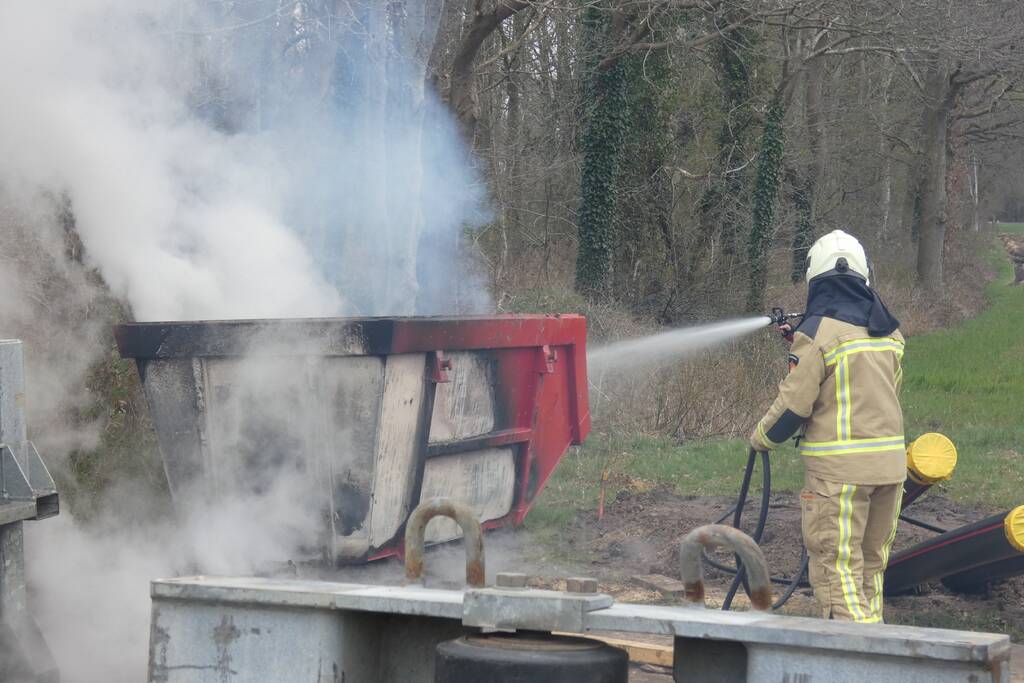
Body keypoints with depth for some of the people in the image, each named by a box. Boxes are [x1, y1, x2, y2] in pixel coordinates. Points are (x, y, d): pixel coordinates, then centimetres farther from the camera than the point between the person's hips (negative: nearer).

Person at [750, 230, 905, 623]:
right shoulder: (889, 332, 10)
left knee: (837, 568, -4)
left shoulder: (818, 332, -11)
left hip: (839, 468, -7)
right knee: (871, 564, 17)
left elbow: (794, 404, -11)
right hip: (891, 462, 7)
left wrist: (761, 439, 8)